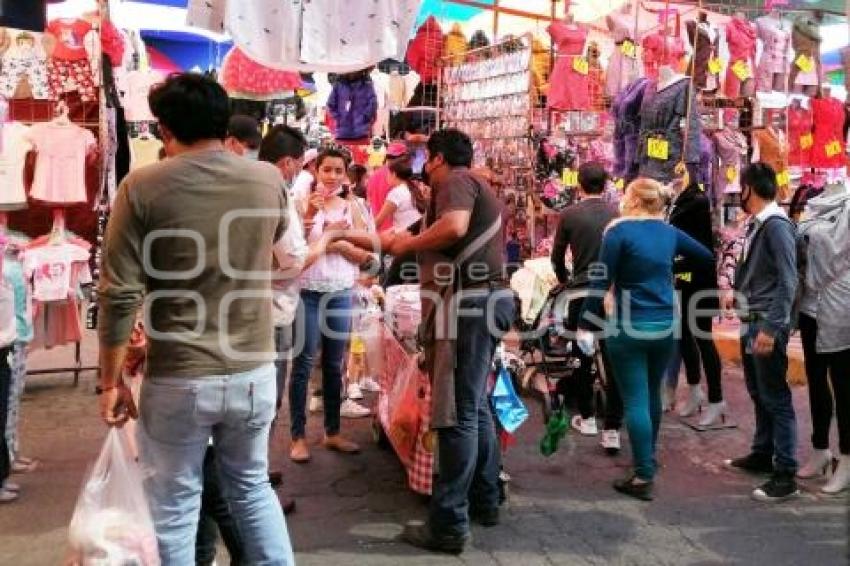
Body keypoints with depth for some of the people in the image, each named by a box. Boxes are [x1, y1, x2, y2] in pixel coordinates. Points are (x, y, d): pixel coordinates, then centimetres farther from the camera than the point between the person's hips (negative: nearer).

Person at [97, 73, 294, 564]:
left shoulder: (143, 187, -11)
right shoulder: (269, 180, -2)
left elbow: (120, 295, -12)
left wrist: (112, 382, -1)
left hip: (178, 380, -3)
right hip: (254, 372, 3)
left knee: (174, 507, 14)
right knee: (252, 485, 24)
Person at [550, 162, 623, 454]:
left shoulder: (570, 214, -4)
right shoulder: (617, 214, -2)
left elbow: (557, 257, 7)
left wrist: (565, 279, 27)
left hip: (582, 292, 0)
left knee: (583, 357, 16)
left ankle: (587, 418, 28)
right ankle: (612, 429, 0)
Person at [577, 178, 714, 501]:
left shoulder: (619, 231, -10)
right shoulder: (669, 232, 6)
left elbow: (601, 281, -13)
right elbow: (706, 257, 19)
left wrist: (585, 325, -8)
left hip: (630, 327, -6)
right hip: (665, 325, 6)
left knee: (635, 400, -2)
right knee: (652, 393, 21)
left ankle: (644, 477, -3)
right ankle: (649, 459, 37)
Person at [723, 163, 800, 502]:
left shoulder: (776, 225, -16)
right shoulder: (756, 224, 9)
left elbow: (787, 281, -20)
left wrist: (770, 328, -23)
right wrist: (739, 296, 27)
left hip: (767, 325, -9)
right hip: (750, 322, 9)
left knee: (776, 399, -4)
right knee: (759, 394, 18)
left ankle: (785, 475, 3)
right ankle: (762, 455, 31)